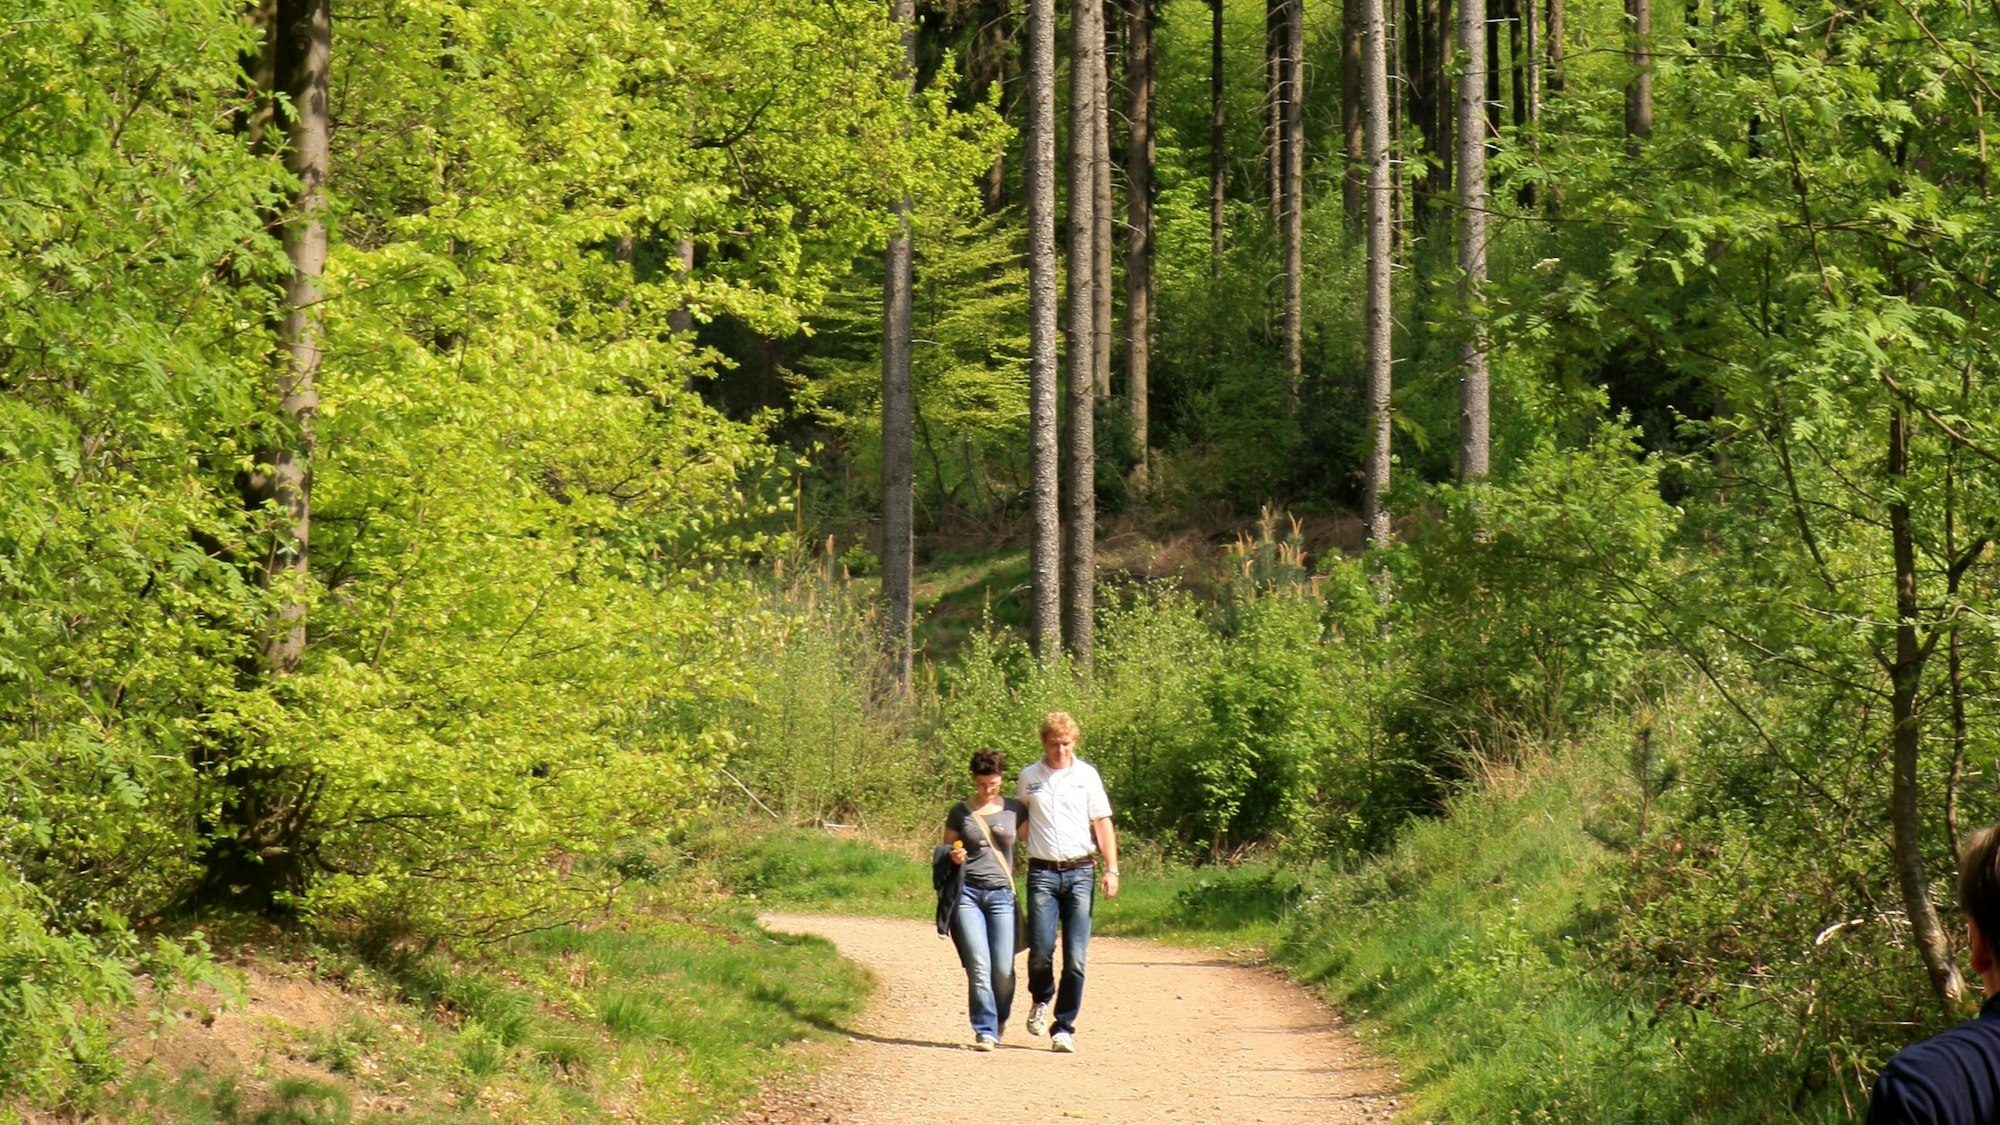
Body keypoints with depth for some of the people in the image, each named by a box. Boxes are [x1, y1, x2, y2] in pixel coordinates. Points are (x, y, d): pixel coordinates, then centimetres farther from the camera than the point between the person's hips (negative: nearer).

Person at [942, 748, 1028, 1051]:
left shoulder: (1014, 810, 10)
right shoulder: (960, 813, 8)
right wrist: (953, 857, -6)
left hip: (1001, 893, 1)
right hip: (967, 893, -1)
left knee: (1003, 969, -5)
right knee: (979, 966, -12)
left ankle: (1000, 1019, 22)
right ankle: (984, 1031, -8)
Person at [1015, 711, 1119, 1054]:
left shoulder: (1086, 775, 7)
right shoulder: (1029, 777, 8)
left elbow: (1102, 823, 6)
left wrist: (1111, 870, -2)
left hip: (1080, 872, 0)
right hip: (1042, 873, 0)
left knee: (1075, 958, -5)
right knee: (1040, 951, -8)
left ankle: (1064, 1028, 5)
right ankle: (1041, 1001, 23)